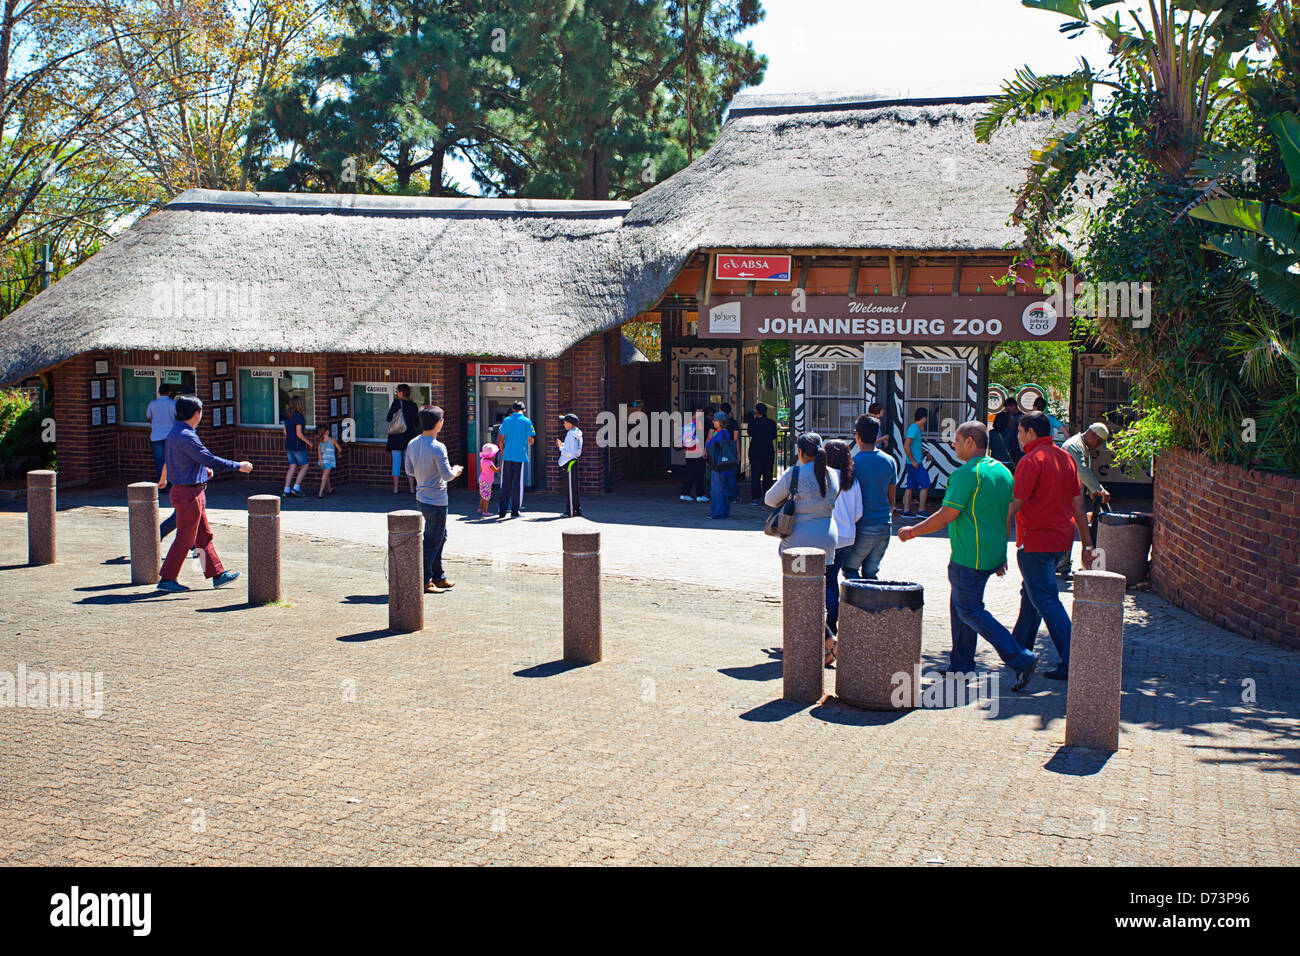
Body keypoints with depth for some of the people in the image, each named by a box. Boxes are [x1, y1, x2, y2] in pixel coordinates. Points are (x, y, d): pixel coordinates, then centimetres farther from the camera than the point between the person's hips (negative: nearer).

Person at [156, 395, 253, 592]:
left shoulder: (176, 432, 11)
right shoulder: (185, 437, -22)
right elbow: (210, 460, -24)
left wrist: (204, 469, 21)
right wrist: (238, 466, -15)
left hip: (193, 492, 11)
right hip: (188, 493, -11)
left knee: (204, 535, 14)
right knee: (185, 538, -2)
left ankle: (217, 574, 20)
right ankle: (167, 579, 7)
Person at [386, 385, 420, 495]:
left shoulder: (396, 402, -7)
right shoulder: (413, 405, 0)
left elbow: (388, 418, -7)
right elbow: (417, 423, 6)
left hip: (396, 437, -2)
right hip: (409, 436, 2)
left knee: (396, 462, 5)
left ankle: (395, 488, 6)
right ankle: (412, 488, 7)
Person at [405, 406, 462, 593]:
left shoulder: (412, 444, 3)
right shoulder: (437, 447, -21)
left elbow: (409, 471, 11)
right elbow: (447, 475, -19)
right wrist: (456, 471, 1)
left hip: (421, 498, 9)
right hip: (436, 500, -9)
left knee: (441, 535, 20)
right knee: (432, 540, 1)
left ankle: (438, 577, 28)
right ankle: (423, 581, 7)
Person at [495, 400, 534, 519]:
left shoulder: (506, 420, 5)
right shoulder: (526, 421, -1)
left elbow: (501, 441, 6)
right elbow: (530, 441, -2)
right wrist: (530, 443, 22)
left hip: (507, 456, 2)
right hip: (520, 456, -2)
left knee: (505, 484, 8)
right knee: (517, 483, 3)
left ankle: (502, 510, 9)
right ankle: (514, 511, 4)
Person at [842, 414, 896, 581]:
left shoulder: (853, 463, -12)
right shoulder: (889, 461, 5)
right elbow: (891, 499, 12)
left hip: (864, 528, -5)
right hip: (884, 527, 5)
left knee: (850, 568, 9)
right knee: (870, 572, 15)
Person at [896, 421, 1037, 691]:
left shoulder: (967, 474, -17)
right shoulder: (1003, 472, 11)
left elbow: (945, 516, -19)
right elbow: (1007, 515, 17)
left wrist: (912, 531, -7)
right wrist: (1002, 554, 24)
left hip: (969, 557, -9)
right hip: (993, 554, 9)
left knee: (970, 611, -3)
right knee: (959, 604, 19)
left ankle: (1021, 659, -9)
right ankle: (961, 663, 25)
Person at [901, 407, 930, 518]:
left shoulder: (914, 428, 15)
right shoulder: (914, 428, -15)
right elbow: (906, 446, -21)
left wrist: (925, 453, 28)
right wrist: (913, 461, -20)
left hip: (915, 462, 10)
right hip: (915, 463, -10)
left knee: (910, 487, 9)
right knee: (925, 485, -5)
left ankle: (906, 511, 10)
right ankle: (921, 511, -2)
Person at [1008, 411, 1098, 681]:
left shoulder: (1031, 461, -15)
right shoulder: (1065, 457, 10)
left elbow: (1014, 507, -18)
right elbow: (1078, 504, 12)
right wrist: (1087, 543, 15)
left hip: (1036, 542, -9)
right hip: (1061, 541, 9)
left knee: (1047, 602, -5)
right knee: (1031, 594, 21)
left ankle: (1072, 664, -9)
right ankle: (1019, 649, 32)